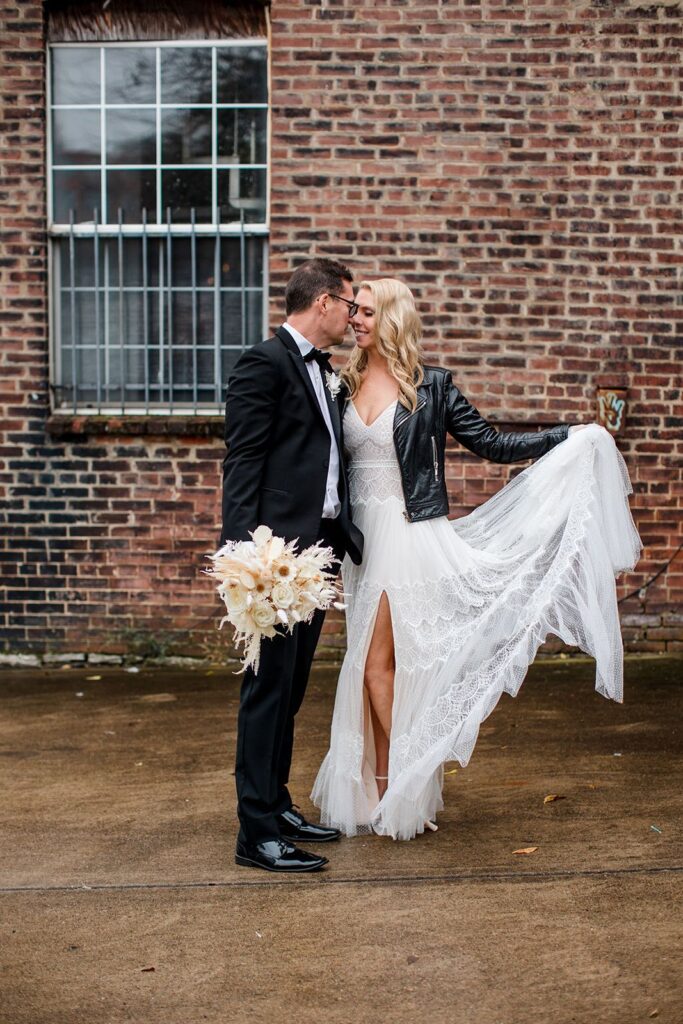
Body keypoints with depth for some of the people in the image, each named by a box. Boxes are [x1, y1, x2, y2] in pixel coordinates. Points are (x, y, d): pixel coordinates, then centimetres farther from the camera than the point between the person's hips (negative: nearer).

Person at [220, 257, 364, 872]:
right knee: (269, 687, -5)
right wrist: (244, 556, -23)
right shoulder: (265, 364, -9)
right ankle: (257, 834, 1)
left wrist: (344, 536, 11)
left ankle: (277, 804, 27)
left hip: (317, 548, 9)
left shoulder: (320, 371, 19)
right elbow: (242, 465, -15)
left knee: (291, 688, 16)